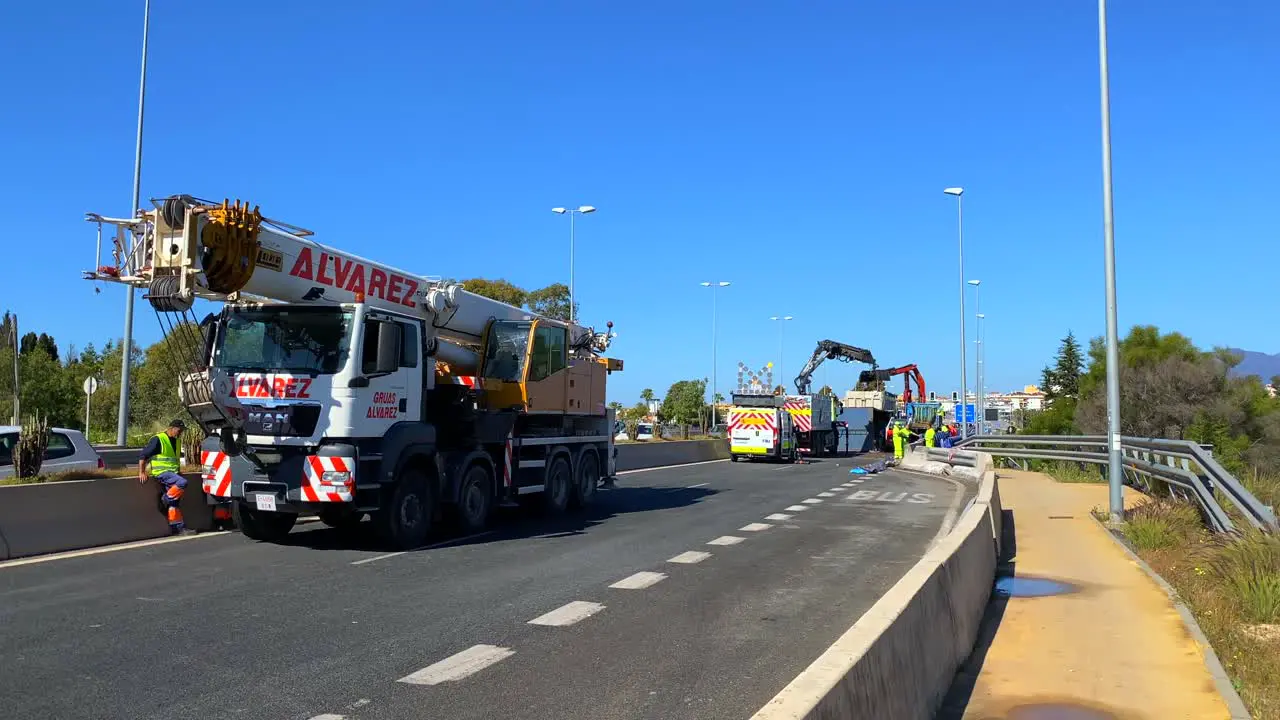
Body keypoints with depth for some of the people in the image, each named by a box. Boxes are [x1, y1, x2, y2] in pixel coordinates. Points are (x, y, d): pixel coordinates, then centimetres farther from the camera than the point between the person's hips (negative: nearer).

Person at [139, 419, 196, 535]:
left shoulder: (177, 441, 17)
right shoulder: (158, 440, -9)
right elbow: (143, 455, -11)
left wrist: (179, 471, 23)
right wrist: (141, 472, -16)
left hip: (172, 473, 8)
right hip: (161, 472, -8)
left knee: (174, 501, 3)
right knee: (182, 483, -31)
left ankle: (177, 527, 4)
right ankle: (165, 499, -13)